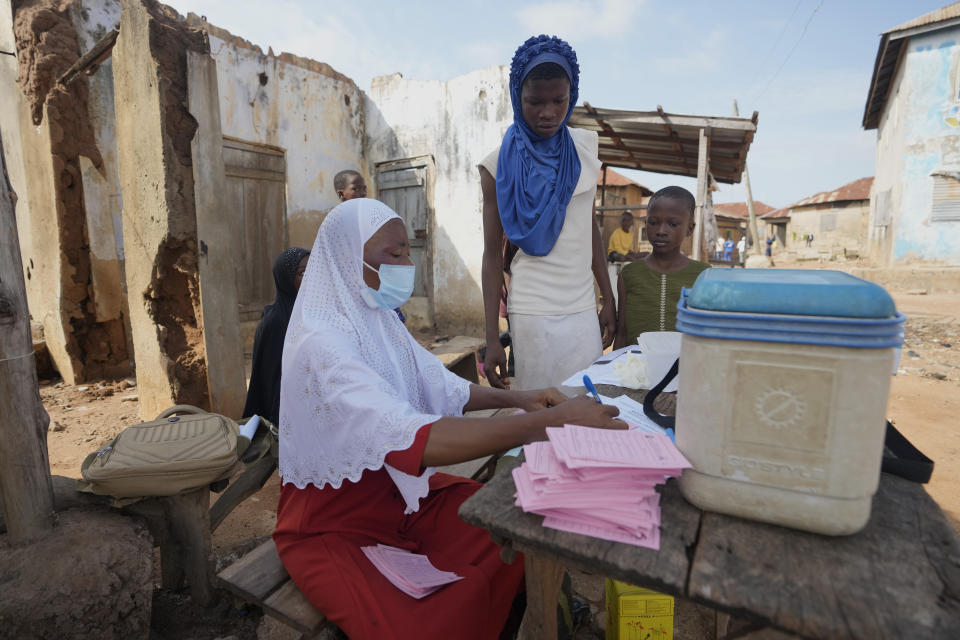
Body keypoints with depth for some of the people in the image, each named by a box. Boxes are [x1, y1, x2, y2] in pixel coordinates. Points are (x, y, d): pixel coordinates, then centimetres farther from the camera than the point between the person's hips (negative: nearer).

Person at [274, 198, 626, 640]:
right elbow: (417, 440, -40)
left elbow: (439, 386, 7)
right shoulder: (322, 342, -28)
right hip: (333, 524, -6)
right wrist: (551, 420, -38)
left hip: (400, 489, 7)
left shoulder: (378, 319, 0)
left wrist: (516, 398, -9)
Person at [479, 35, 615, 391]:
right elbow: (492, 254, -4)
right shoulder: (500, 164, -4)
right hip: (533, 311, -3)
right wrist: (492, 340, -7)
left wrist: (608, 299, 12)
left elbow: (590, 228, 13)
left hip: (583, 309, 4)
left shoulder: (584, 147, 7)